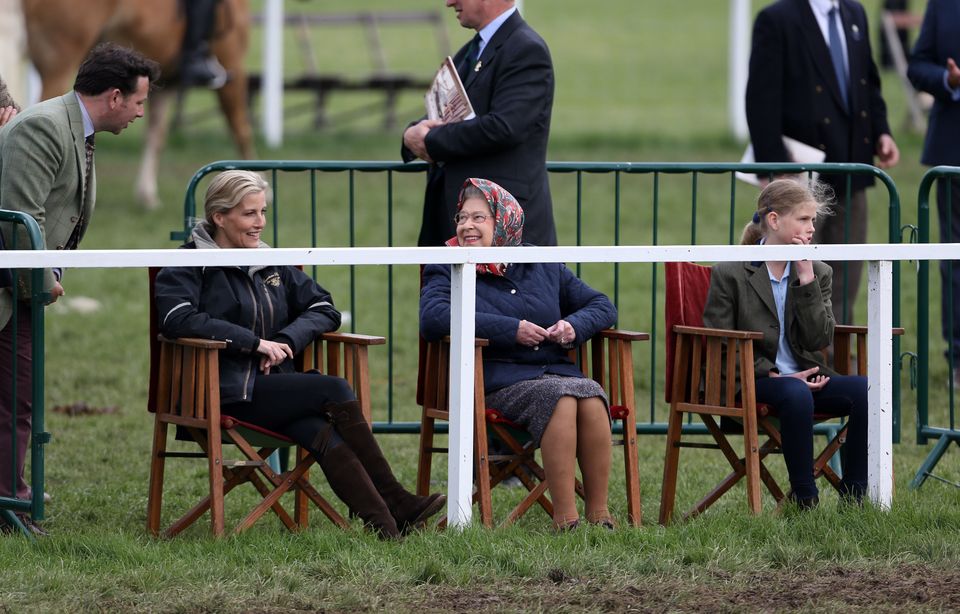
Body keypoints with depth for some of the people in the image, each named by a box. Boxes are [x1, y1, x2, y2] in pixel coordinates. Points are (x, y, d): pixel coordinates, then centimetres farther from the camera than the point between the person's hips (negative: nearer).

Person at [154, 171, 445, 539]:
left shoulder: (273, 266, 21)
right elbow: (178, 319, -17)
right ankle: (397, 505, -21)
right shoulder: (191, 265, 2)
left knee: (323, 435, -26)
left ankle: (386, 527, -40)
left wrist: (287, 340, -4)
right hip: (228, 395, -6)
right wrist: (255, 343, -18)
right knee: (334, 391, -23)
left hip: (274, 386, 6)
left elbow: (325, 310, 18)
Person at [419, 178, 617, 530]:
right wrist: (511, 329, -15)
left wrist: (575, 325, -2)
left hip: (556, 370, 4)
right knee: (560, 395, -33)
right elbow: (431, 317, -13)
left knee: (590, 393, -30)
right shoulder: (448, 271, 8)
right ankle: (565, 520, -36)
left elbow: (602, 306, 24)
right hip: (499, 380, -4)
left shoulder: (543, 267, 20)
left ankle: (599, 514, -29)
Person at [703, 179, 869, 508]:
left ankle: (853, 500, -20)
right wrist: (772, 375, -15)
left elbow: (820, 340, -2)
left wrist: (806, 279, -9)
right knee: (796, 393, -38)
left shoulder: (818, 273, 11)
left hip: (802, 377, 5)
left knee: (863, 390, -24)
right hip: (750, 382, -5)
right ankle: (805, 501, -30)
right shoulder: (729, 274, -1)